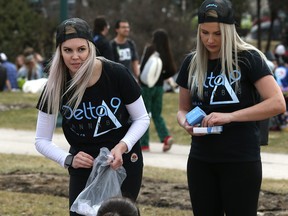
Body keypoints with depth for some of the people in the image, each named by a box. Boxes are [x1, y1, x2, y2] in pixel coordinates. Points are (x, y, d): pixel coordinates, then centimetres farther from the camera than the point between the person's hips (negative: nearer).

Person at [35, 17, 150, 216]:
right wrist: (68, 160, -22)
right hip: (84, 166, 1)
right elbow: (42, 140, -5)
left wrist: (122, 147, -22)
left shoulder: (117, 74, -19)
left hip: (124, 162, -1)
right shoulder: (56, 86, -14)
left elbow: (142, 119, -5)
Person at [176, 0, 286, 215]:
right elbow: (183, 109, 18)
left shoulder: (248, 59, -8)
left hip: (241, 161, -5)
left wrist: (230, 116, -24)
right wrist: (186, 123, -6)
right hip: (200, 161, 5)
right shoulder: (192, 63, 7)